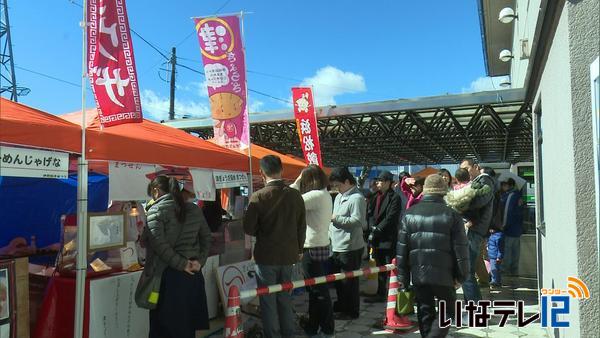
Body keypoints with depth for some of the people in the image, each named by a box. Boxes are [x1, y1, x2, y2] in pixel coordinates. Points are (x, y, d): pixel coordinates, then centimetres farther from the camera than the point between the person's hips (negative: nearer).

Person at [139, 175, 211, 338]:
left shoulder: (156, 210, -8)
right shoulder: (194, 209, 10)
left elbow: (159, 243, -19)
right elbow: (206, 237, 9)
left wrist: (181, 264, -15)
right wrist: (200, 261, 1)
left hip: (168, 275, -6)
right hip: (193, 273, 6)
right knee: (188, 324, 17)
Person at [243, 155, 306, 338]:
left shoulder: (258, 197, -15)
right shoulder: (295, 195, -5)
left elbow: (249, 228, -9)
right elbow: (302, 226, 3)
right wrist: (299, 249, 17)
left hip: (266, 256, -4)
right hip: (288, 254, 4)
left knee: (268, 300, 9)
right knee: (285, 298, 18)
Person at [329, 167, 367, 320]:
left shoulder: (356, 198, -14)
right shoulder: (339, 197, 14)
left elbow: (357, 221, -22)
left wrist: (336, 218, -19)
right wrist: (331, 233, 12)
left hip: (350, 247, -9)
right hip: (336, 245, 9)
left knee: (349, 280, 2)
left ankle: (351, 311, 16)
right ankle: (341, 305, 35)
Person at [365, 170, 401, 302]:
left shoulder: (394, 198, -7)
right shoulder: (375, 197, 14)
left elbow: (390, 218, -15)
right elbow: (370, 214, 8)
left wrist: (377, 229, -15)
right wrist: (372, 227, -8)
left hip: (388, 239, -7)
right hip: (376, 239, 7)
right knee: (380, 268, 14)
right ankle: (380, 293, 24)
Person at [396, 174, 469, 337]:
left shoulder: (410, 214, 2)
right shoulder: (452, 215, -6)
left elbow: (402, 248, 2)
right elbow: (460, 248, -6)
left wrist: (402, 277, 8)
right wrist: (461, 275, 4)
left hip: (418, 273, 3)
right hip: (443, 273, -3)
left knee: (425, 312, 15)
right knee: (447, 310, 13)